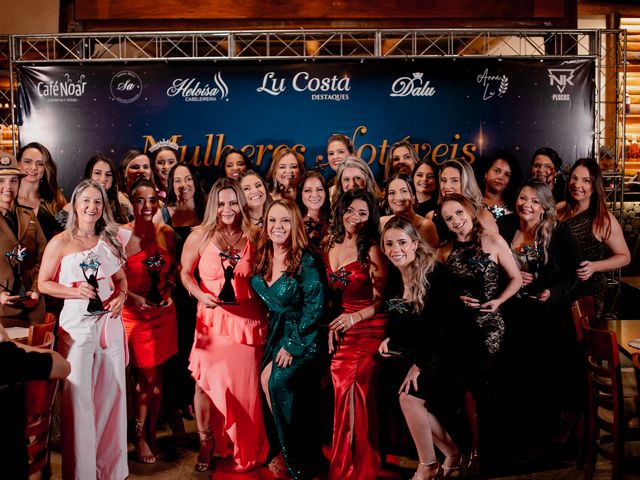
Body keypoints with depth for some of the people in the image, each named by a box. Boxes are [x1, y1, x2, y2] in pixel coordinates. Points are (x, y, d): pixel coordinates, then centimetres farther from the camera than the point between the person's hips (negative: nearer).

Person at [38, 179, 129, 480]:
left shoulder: (109, 241, 9)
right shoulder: (60, 243, -2)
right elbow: (44, 284, -1)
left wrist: (121, 296, -4)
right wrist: (75, 291, -16)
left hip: (109, 323, 4)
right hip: (76, 325, -3)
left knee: (111, 394, 8)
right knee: (77, 397, 1)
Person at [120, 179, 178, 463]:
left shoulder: (166, 233, 2)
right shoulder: (120, 235, -11)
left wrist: (168, 292, -3)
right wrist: (133, 298, -21)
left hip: (164, 312, 4)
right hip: (135, 315, -4)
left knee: (158, 376, 11)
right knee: (146, 378, 1)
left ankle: (152, 432, 27)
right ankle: (140, 437, 21)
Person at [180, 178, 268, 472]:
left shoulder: (252, 236, 1)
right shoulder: (200, 236, -4)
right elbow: (185, 272, 5)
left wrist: (265, 315, 1)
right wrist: (201, 295, -13)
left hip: (247, 319, 1)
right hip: (213, 319, -1)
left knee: (245, 385, 7)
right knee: (207, 381, -1)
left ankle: (247, 449, 26)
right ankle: (205, 443, 21)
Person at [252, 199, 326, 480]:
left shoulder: (305, 261, -18)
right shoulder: (263, 258, 1)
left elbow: (315, 305, -19)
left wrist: (293, 344, -17)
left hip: (302, 336, -6)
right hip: (277, 332, 6)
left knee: (277, 382, -16)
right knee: (267, 379, -6)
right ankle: (288, 449, 15)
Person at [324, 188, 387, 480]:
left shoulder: (371, 251, -6)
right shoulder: (330, 246, 9)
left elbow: (380, 300, -6)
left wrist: (355, 317, -20)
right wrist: (330, 328, 4)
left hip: (367, 332, -4)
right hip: (339, 333, 5)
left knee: (357, 398, -11)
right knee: (342, 399, 5)